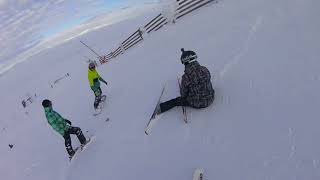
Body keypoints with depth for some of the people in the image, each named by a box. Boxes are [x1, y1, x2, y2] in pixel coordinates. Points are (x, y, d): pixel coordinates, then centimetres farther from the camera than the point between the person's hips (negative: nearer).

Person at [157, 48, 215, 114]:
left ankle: (161, 108, 21)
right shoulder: (205, 70, -10)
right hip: (209, 100, 4)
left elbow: (183, 94, -11)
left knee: (176, 101, 13)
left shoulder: (186, 77, -23)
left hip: (196, 103, -4)